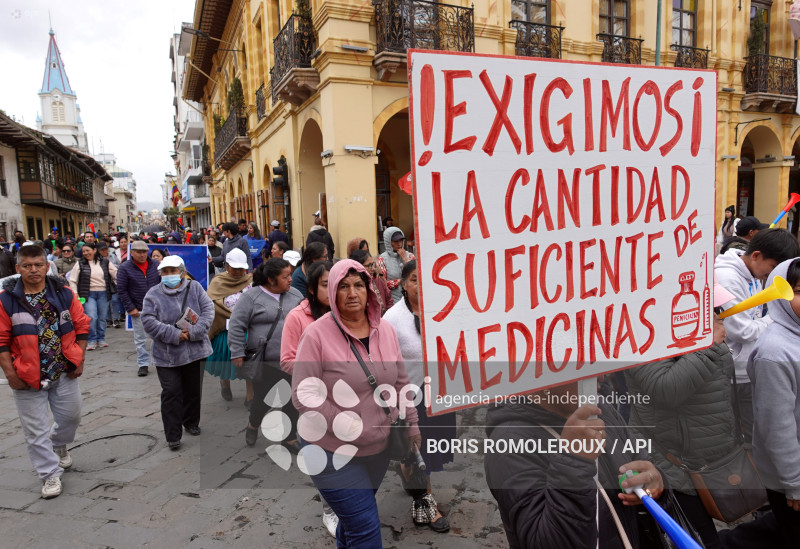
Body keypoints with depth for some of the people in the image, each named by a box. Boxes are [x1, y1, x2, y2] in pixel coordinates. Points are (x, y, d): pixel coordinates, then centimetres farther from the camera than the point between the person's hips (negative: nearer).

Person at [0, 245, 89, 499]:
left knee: (71, 415, 17)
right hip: (27, 377, -2)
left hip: (64, 373, 2)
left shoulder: (64, 294, -2)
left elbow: (81, 327, 3)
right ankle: (51, 474, 21)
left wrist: (79, 360, 0)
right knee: (36, 429, 6)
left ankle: (59, 445, 49)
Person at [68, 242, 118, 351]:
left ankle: (101, 339, 21)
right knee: (91, 317, -12)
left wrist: (117, 288, 4)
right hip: (88, 294, -2)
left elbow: (117, 275, 10)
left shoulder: (105, 262, 6)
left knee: (102, 318, 8)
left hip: (103, 294, 2)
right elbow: (72, 280, 4)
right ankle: (91, 341, 1)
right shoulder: (80, 264, 3)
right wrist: (75, 294, -3)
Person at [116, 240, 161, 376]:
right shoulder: (124, 268, -4)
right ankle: (143, 364, 18)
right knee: (140, 339, 7)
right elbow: (121, 290, -4)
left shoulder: (155, 265, 4)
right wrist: (130, 308, -8)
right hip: (138, 310, -2)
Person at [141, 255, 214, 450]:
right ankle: (173, 436, 10)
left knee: (194, 390, 16)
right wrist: (174, 335, -20)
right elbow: (148, 321, -10)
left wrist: (194, 332, -19)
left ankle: (191, 423, 37)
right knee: (171, 393, -1)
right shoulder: (153, 294, -2)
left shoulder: (195, 288, 1)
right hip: (166, 354, -2)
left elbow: (208, 310, -5)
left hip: (195, 351, 2)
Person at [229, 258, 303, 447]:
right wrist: (238, 354, -11)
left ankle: (290, 438, 24)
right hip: (264, 363, -4)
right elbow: (236, 326, -8)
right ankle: (253, 426, 38)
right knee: (262, 400, 8)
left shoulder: (295, 295, 7)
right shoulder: (251, 297, -8)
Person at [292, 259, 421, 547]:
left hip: (379, 449, 5)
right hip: (333, 452, -5)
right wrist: (350, 430, -20)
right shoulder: (317, 334, -16)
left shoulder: (385, 330, -1)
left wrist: (412, 424, 10)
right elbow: (304, 395, -17)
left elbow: (401, 382, 9)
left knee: (353, 519, 23)